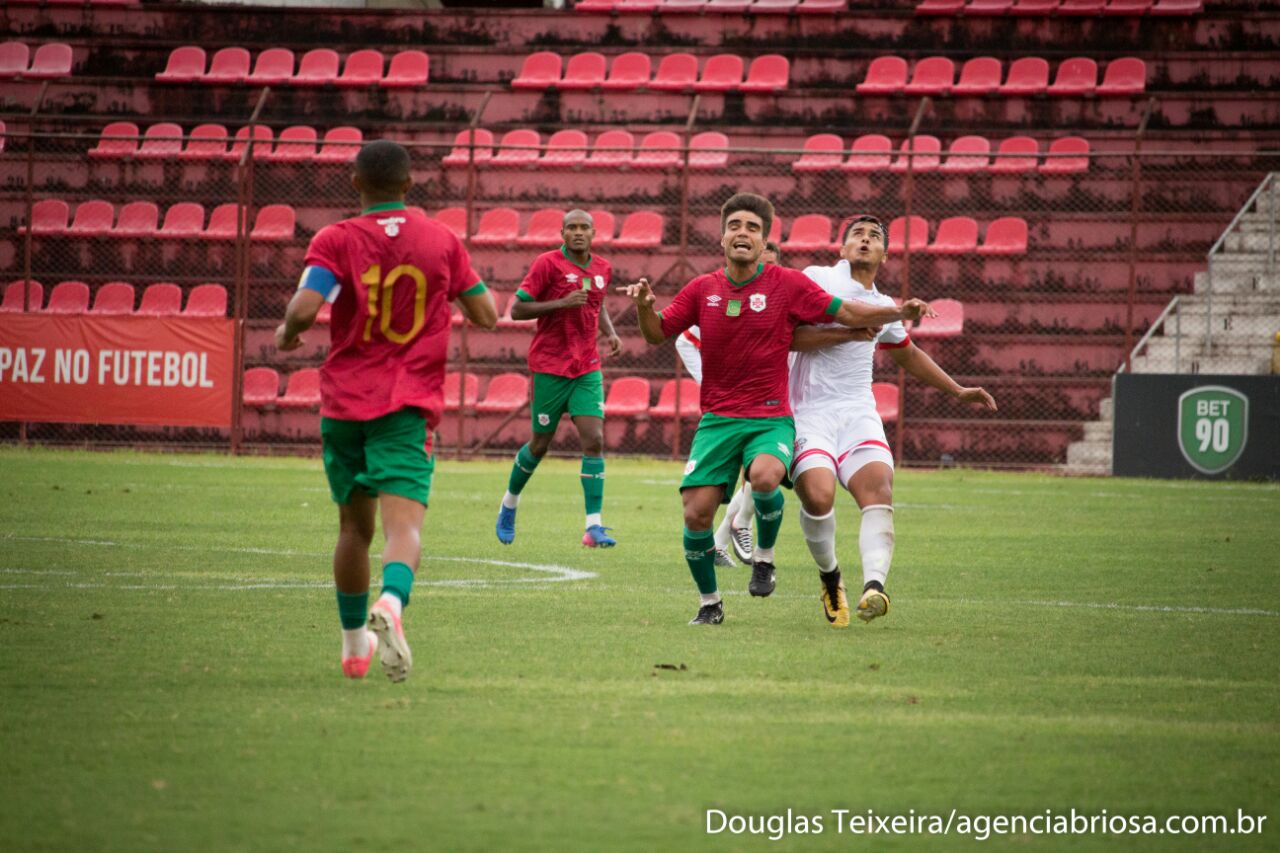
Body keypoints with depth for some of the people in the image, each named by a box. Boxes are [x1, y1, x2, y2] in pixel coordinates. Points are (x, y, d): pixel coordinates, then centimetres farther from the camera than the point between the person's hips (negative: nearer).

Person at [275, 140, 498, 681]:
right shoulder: (442, 241, 4)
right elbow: (486, 315, 10)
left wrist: (286, 334, 4)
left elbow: (304, 309, -19)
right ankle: (391, 602, -46)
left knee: (355, 524, 18)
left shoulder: (336, 241, -4)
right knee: (403, 521, -15)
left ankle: (355, 642, 31)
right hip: (409, 406, -1)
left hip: (344, 402, 1)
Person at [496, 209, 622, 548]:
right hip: (551, 367, -4)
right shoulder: (548, 264, -9)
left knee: (594, 439, -10)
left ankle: (594, 526, -12)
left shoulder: (602, 269, 8)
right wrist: (563, 303, -20)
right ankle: (509, 502, 33)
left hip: (587, 367, 4)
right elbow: (517, 309, -10)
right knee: (540, 444, 6)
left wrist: (610, 333, 7)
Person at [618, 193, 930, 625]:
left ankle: (764, 556, -5)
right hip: (717, 420, 3)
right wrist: (644, 307, -8)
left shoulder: (787, 285, -1)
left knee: (764, 477, -35)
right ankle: (709, 602, 13)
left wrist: (897, 312, -17)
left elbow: (847, 313, -1)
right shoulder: (702, 290, 6)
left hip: (771, 418, -3)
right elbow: (658, 334, 13)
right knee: (695, 513, -10)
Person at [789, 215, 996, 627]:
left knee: (878, 489, -24)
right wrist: (848, 330, -12)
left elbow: (909, 356, 39)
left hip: (858, 412, 4)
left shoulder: (883, 308, 20)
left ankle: (873, 585, -40)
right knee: (818, 495, -25)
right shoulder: (816, 279, 4)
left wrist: (957, 390, 37)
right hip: (809, 413, -4)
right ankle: (830, 575, 3)